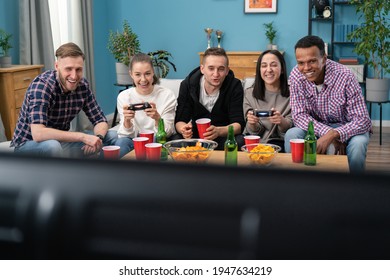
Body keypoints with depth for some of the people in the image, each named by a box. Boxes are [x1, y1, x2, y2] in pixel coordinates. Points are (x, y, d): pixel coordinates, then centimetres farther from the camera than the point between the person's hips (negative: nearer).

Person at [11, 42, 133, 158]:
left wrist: (98, 137, -25)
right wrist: (83, 136, -37)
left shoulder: (82, 85, -7)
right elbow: (38, 133, -38)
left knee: (114, 137, -6)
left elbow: (100, 121, -1)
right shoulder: (41, 85, -26)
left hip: (60, 142, 6)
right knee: (52, 147, -40)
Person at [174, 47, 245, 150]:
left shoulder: (235, 86, -13)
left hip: (225, 136, -1)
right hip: (196, 136, 2)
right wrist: (184, 129, -34)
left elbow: (239, 124, -17)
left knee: (239, 141, -35)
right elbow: (179, 121, -8)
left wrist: (218, 131, -40)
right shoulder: (187, 85, -9)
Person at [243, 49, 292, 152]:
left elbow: (290, 128, -2)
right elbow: (255, 131, 5)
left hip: (279, 142, -2)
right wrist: (252, 124, -20)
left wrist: (282, 122, -26)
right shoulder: (249, 93, 6)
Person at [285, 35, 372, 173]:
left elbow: (363, 120, -24)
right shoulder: (296, 75, -16)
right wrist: (327, 133, -30)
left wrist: (333, 134, -40)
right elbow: (299, 116, -15)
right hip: (316, 127, 2)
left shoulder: (344, 76, -24)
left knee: (357, 144, -33)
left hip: (346, 128, -2)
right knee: (291, 135, -26)